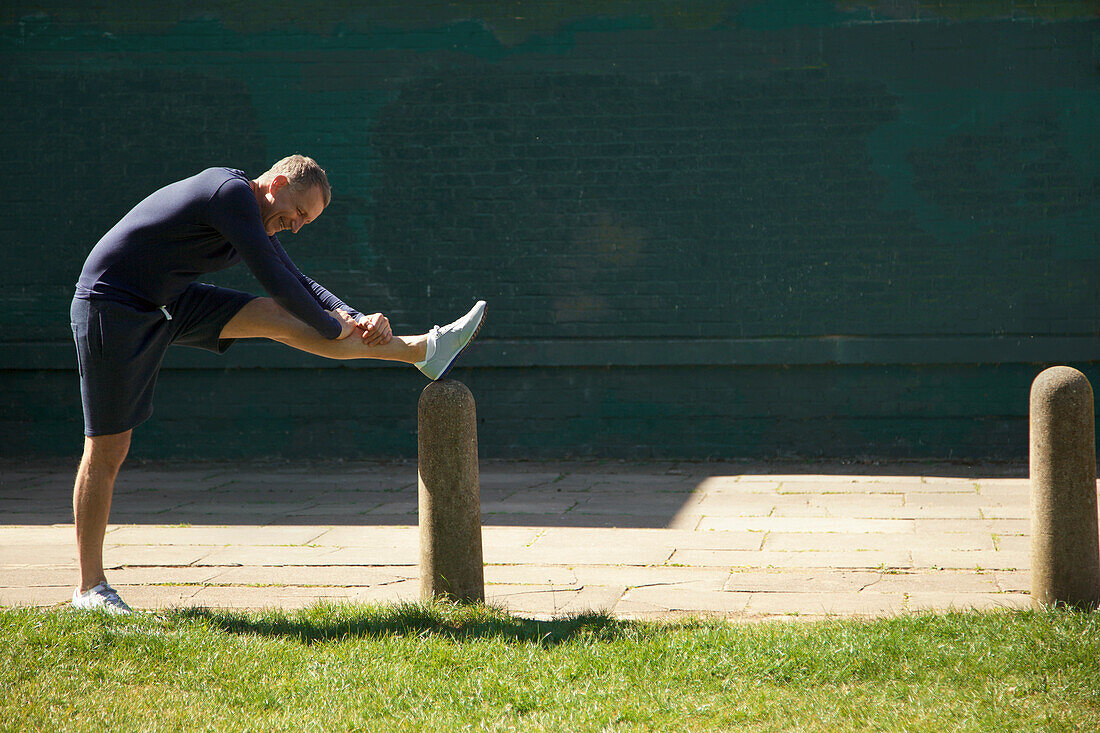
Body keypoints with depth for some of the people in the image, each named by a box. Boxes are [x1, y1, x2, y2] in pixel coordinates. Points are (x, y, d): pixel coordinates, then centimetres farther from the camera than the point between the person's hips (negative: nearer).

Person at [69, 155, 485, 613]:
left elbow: (297, 283, 15)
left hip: (168, 301, 9)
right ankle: (90, 589, 1)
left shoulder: (257, 221, 12)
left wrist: (357, 318, 0)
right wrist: (334, 329, -11)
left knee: (277, 317, -2)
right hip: (112, 309, -9)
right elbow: (274, 279, -21)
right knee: (107, 453, -5)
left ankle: (421, 350, -4)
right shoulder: (232, 193, -18)